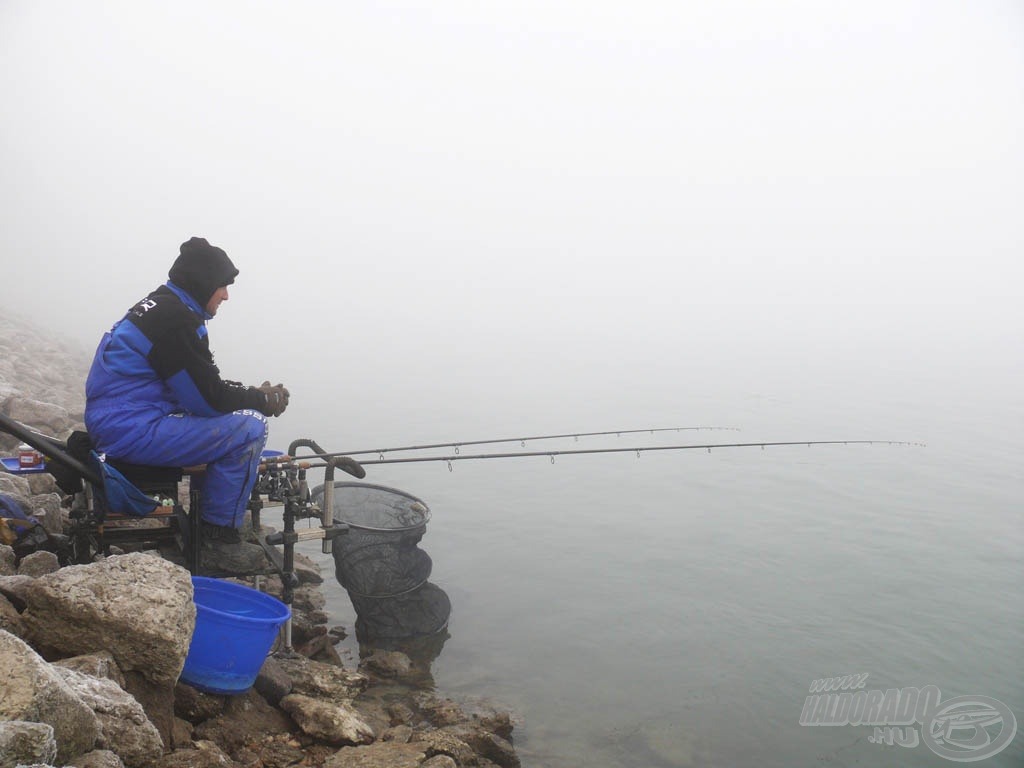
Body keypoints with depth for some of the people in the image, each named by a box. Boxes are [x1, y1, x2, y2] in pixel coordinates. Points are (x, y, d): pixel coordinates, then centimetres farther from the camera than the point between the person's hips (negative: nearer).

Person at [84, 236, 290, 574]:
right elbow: (209, 399, -20)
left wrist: (253, 394, 5)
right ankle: (219, 539, -6)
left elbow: (199, 383, 17)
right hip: (131, 430, -11)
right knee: (249, 427, -17)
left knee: (237, 417, 19)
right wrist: (264, 400, -5)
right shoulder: (174, 319, -19)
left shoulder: (161, 306, 14)